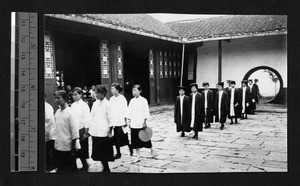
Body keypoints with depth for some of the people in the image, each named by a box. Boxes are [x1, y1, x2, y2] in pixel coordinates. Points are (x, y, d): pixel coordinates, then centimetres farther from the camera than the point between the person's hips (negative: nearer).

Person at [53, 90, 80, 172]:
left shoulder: (70, 112, -12)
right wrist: (54, 142, 12)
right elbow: (56, 128, 14)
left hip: (68, 147, -6)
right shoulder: (57, 112, 6)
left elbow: (74, 130, -12)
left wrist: (74, 146, -13)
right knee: (60, 168, 14)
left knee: (70, 168, 5)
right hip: (58, 146, 6)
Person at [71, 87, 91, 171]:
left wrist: (86, 132, -11)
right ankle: (85, 165, 23)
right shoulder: (73, 105, 7)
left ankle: (85, 166, 18)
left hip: (81, 129, -6)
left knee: (82, 148, 2)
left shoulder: (84, 105, -9)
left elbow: (86, 120, -10)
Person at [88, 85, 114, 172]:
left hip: (103, 132, -6)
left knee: (103, 153, 0)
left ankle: (106, 169, 14)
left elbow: (110, 119, -7)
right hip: (95, 132, 6)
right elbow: (91, 117, 13)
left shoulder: (107, 104, -7)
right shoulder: (95, 103, 10)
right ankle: (106, 168, 23)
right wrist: (88, 129, 11)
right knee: (98, 152, 9)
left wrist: (110, 131, -10)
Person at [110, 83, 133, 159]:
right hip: (114, 122, 5)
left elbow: (124, 111, -10)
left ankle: (130, 149, 28)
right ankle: (118, 153, 17)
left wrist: (124, 123, -11)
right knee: (116, 139, 7)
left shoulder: (122, 98, -9)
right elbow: (110, 110, 11)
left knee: (124, 138, 4)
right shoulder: (112, 99, 8)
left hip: (121, 122, -5)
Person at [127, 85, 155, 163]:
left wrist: (145, 121, -11)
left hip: (141, 124, -4)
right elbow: (129, 112, 11)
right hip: (133, 124, 4)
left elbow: (146, 112, -7)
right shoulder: (132, 101, 8)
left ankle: (151, 149, 33)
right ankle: (138, 156, 12)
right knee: (135, 141, 5)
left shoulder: (143, 100, -6)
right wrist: (129, 120, 5)